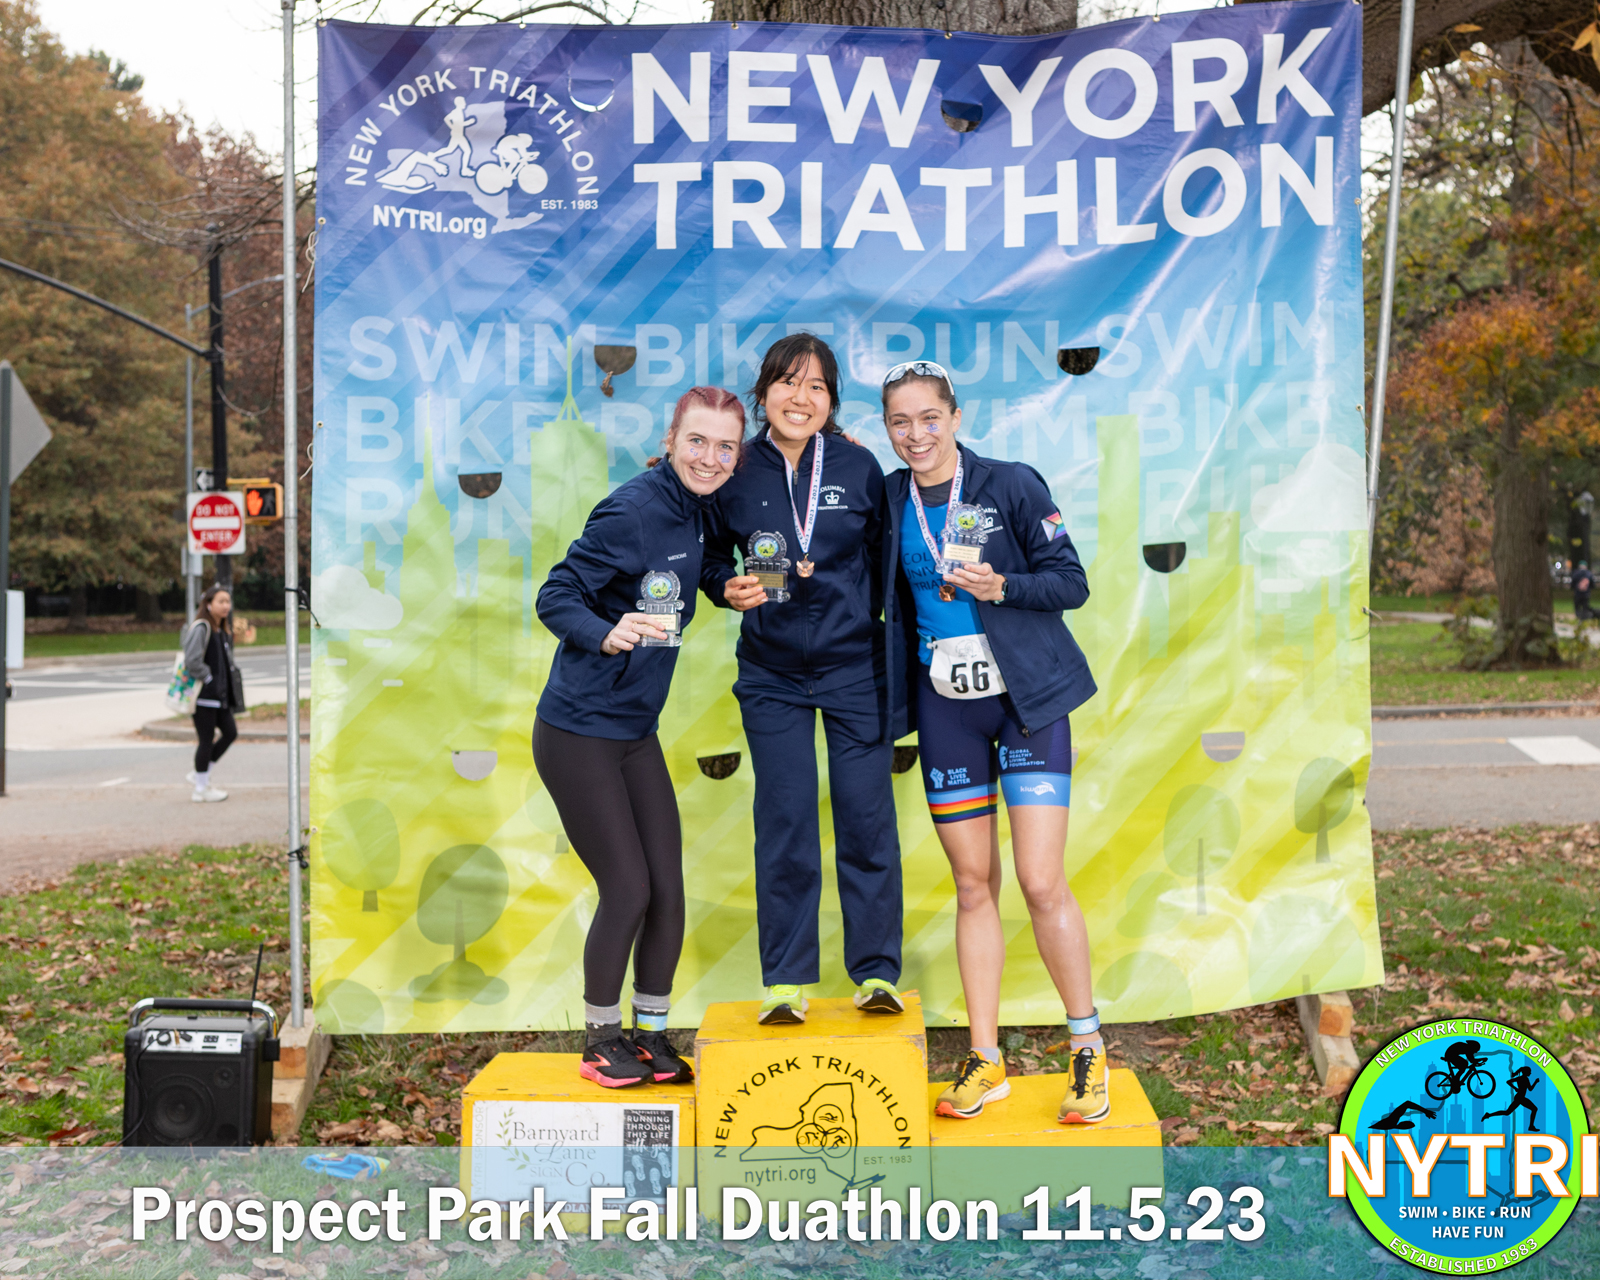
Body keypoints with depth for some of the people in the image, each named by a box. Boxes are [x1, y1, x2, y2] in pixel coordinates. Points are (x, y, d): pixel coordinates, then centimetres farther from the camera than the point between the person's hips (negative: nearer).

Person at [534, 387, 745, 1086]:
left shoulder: (692, 508, 3)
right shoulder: (633, 510, -18)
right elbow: (555, 596, -16)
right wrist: (607, 634, -36)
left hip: (637, 733, 7)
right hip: (578, 733, -7)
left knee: (669, 889, 4)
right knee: (628, 889, -4)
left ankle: (651, 1036, 21)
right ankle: (601, 1042, 16)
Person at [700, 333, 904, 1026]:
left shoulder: (859, 467, -1)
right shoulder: (736, 474, 0)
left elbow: (888, 555, 5)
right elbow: (710, 558, 8)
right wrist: (729, 587, -12)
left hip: (855, 667, 0)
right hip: (772, 676, 0)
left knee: (866, 819, 1)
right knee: (784, 824, 1)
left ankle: (877, 971, 13)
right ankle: (785, 981, 11)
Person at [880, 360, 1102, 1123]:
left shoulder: (1011, 486, -7)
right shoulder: (888, 502, 4)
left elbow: (1072, 582, -6)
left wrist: (1001, 586, -21)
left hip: (1026, 700, -3)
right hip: (945, 708, 4)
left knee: (1041, 883, -8)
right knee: (973, 886, 8)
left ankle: (1088, 1051, 9)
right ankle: (985, 1060, 17)